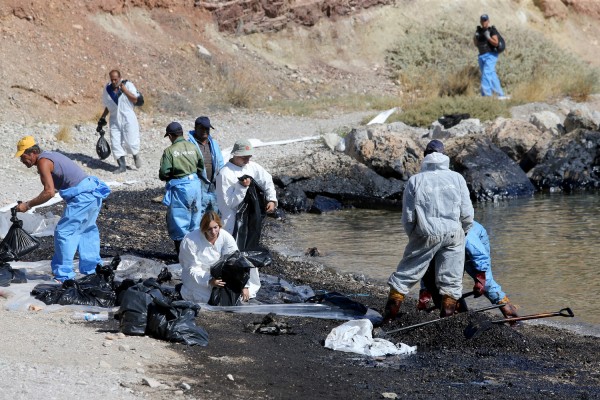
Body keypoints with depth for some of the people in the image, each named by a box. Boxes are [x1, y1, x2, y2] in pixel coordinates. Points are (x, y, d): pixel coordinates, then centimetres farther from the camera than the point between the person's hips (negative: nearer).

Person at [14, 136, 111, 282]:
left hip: (83, 197, -10)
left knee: (63, 233, -4)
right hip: (94, 192, 10)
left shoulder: (43, 162, -12)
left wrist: (27, 205, -14)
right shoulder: (51, 156, 19)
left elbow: (49, 192, -20)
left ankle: (63, 275, -1)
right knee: (86, 231, 24)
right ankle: (92, 269, 35)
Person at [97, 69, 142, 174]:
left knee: (131, 142, -8)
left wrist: (124, 89, -18)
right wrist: (102, 119, 12)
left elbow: (135, 100, -12)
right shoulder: (107, 89, 7)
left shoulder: (128, 85, -4)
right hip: (115, 120, 4)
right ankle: (122, 165, 2)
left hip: (128, 119, -4)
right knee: (115, 143, -6)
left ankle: (136, 155, 23)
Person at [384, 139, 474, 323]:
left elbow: (408, 217, 1)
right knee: (451, 281, 11)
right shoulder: (457, 178, 4)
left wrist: (413, 236, 18)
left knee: (404, 276, 8)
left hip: (426, 234, -1)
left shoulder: (415, 181, 1)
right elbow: (467, 214, 2)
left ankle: (388, 317, 8)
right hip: (454, 234, 1)